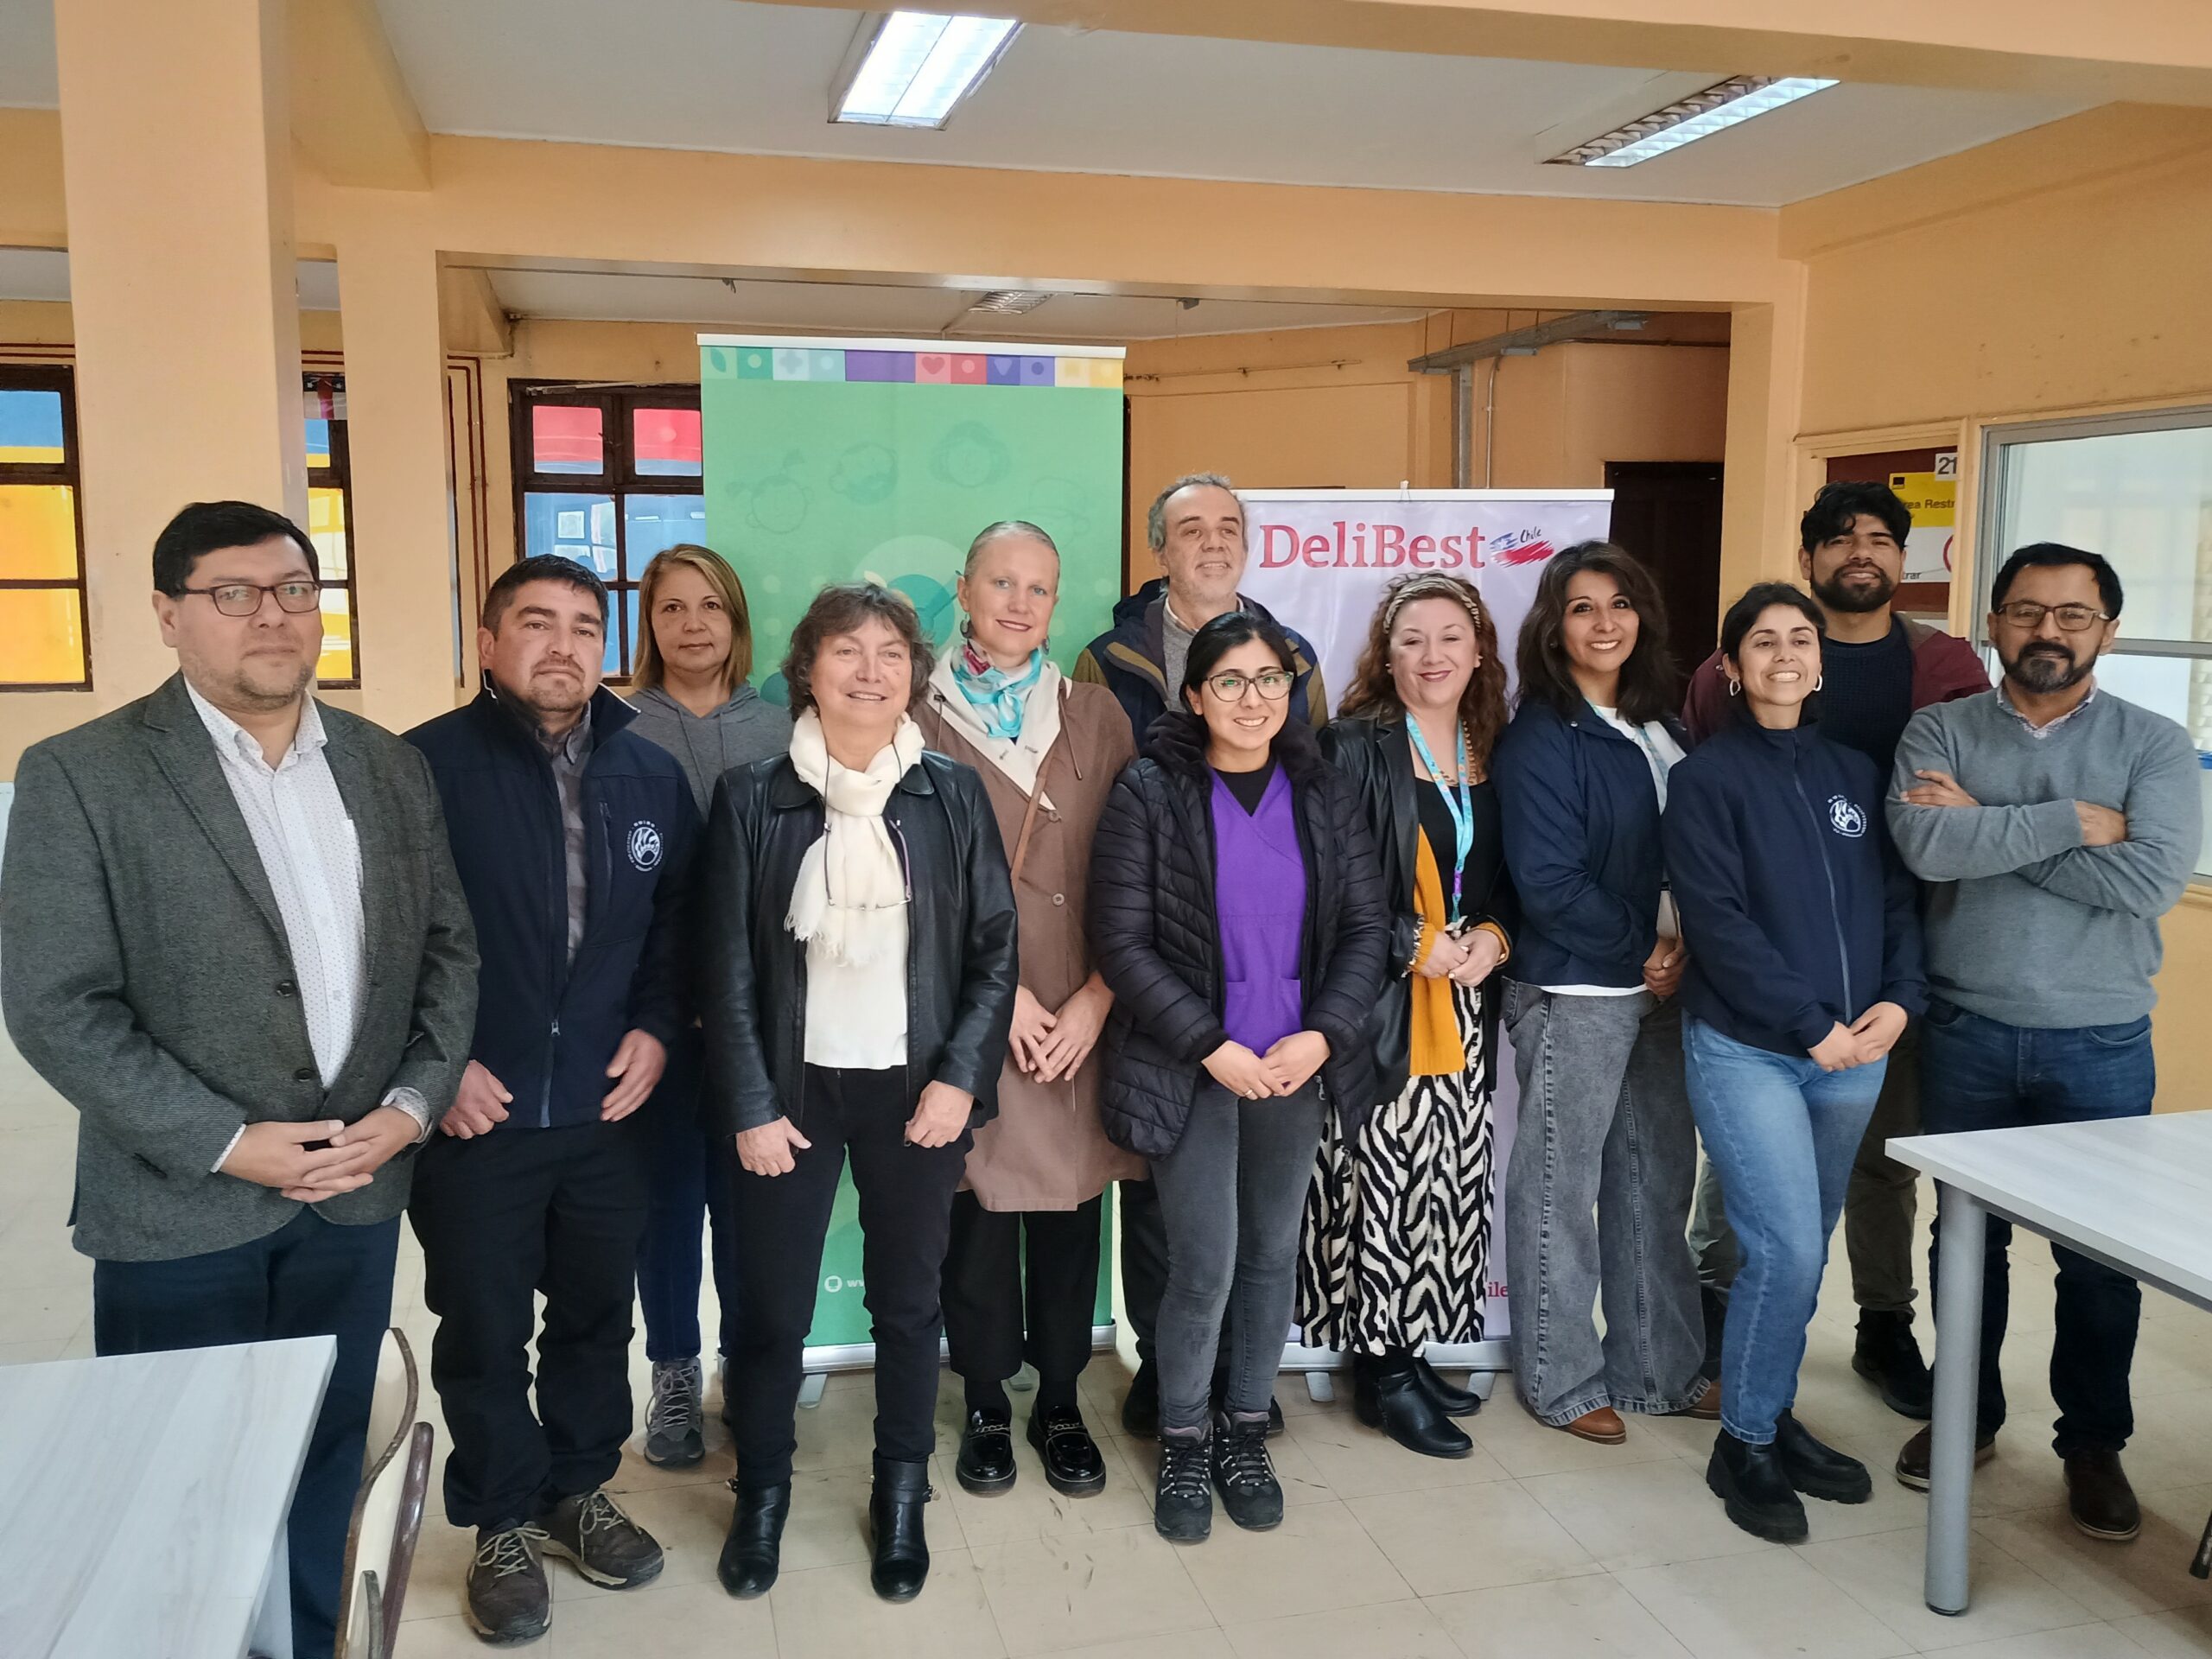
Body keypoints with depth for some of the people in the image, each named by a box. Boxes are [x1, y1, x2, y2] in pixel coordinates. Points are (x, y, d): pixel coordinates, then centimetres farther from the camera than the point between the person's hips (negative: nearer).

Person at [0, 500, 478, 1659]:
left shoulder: (387, 767, 5)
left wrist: (413, 1101, -6)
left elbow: (447, 945, 8)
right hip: (182, 1213, -4)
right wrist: (230, 1142, -16)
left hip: (357, 1188, 4)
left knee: (323, 1468, 16)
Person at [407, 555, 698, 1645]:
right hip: (474, 1112, -3)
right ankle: (504, 1523, 31)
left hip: (607, 1107, 4)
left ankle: (580, 1489, 38)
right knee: (484, 1331, 11)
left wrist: (657, 1026, 0)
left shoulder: (650, 774, 4)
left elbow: (680, 917, 12)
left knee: (597, 1314, 17)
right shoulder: (425, 766, -10)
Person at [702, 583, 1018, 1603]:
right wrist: (751, 1106, -6)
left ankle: (901, 1498, 30)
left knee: (908, 1300, 11)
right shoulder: (750, 797, -2)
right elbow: (727, 966, -2)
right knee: (771, 1305, 7)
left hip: (916, 1089, 1)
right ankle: (762, 1493, 29)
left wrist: (960, 1077, -8)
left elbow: (996, 949, 1)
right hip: (794, 1087, -1)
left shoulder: (953, 794, 0)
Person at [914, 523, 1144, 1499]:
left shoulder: (1095, 716, 8)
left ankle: (1060, 1401, 26)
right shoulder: (924, 718, 1)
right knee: (979, 1207, 5)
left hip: (1081, 1012, 2)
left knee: (1070, 1206, 9)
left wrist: (1098, 996, -6)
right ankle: (987, 1405, 24)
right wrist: (998, 993, -8)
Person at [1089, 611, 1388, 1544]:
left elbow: (1366, 928, 3)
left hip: (1297, 1070, 4)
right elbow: (1122, 942, -10)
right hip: (1191, 1072, -3)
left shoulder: (1326, 795, 3)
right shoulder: (1149, 793, -7)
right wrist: (1213, 1047, -15)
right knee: (1205, 1269, -2)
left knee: (1272, 1255, 13)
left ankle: (1244, 1432, 32)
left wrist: (1323, 1036, -11)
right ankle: (1183, 1443, 22)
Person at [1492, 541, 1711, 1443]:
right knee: (1561, 1186, 4)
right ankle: (1563, 1381, 19)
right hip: (1574, 991, -7)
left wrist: (1686, 946, -3)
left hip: (1659, 985, 7)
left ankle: (1657, 1369, 29)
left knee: (1656, 1179, 15)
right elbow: (1549, 884, -17)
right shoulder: (1539, 740, -11)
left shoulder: (1658, 727, 10)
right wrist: (1642, 951, -11)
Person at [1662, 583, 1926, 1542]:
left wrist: (1899, 999, -7)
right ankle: (1745, 1446, 8)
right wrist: (1810, 1026, -15)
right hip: (1745, 1049, -5)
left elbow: (1898, 898, 10)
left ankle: (1775, 1417, 29)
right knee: (1785, 1249, -9)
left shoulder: (1855, 773, 12)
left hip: (1853, 1052, 5)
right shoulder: (1707, 777, -4)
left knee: (1806, 1249, 13)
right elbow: (1717, 922, -12)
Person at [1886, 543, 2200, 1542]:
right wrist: (2073, 821, -19)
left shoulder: (2154, 745, -3)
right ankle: (1966, 1413, 32)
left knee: (2100, 1252, 8)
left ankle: (2093, 1444, 27)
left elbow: (2153, 879, -19)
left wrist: (1987, 826, -16)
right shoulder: (1942, 731, -1)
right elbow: (1924, 845, -19)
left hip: (2100, 1044, -1)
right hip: (1966, 1033, 1)